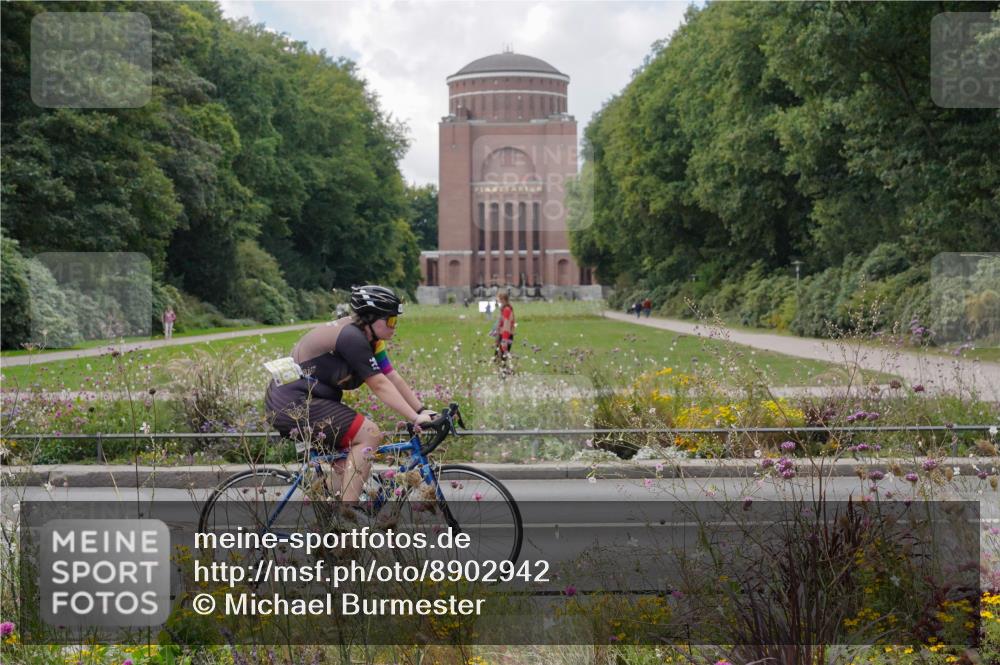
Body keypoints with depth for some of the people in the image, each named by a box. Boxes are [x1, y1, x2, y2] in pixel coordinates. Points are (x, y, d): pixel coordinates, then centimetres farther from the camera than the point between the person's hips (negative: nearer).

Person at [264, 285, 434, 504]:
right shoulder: (352, 337, -21)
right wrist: (415, 419, -24)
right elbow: (380, 385, -23)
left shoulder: (370, 338, 9)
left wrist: (422, 411, -1)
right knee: (369, 434, -17)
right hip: (293, 404, -11)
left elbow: (393, 378, 6)